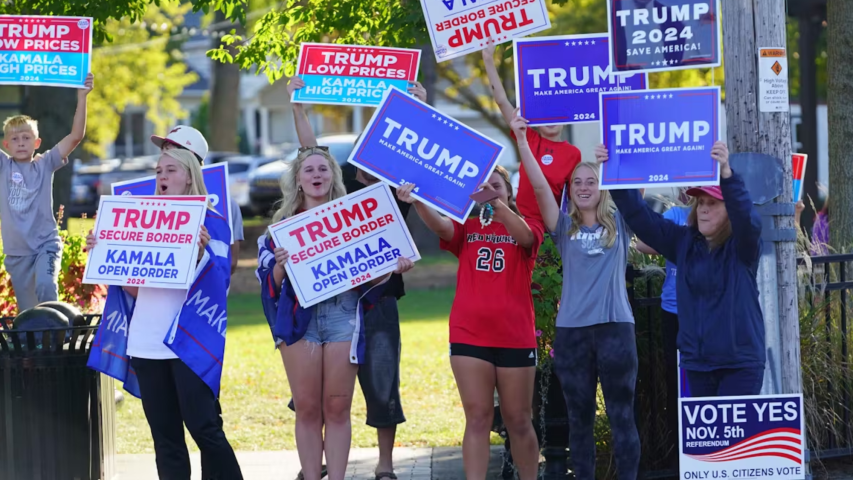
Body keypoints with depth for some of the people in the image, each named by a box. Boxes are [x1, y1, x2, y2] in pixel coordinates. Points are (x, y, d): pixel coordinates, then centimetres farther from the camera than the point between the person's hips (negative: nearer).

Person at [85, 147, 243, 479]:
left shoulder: (210, 222, -1)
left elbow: (218, 284, -10)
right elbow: (134, 287, 15)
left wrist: (200, 251, -26)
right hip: (146, 343, 5)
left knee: (203, 428, -10)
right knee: (164, 437, 7)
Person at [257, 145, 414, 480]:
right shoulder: (285, 223, 8)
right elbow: (272, 282, 4)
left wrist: (392, 268, -10)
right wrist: (280, 266, -17)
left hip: (343, 313, 0)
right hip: (299, 316, 0)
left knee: (338, 407, -1)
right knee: (307, 408, 0)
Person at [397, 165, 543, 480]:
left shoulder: (527, 227, 5)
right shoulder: (467, 228, 9)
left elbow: (523, 235, -20)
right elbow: (439, 225, -13)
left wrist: (496, 203, -38)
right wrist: (417, 203, -35)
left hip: (515, 337, -1)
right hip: (469, 336, 1)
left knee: (517, 420, 6)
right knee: (477, 418, -2)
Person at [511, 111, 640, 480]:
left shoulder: (619, 223, 9)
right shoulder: (565, 228, 9)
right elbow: (540, 187, -2)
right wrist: (521, 140, -13)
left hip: (615, 326, -1)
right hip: (572, 329, 1)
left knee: (621, 415, 0)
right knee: (580, 417, 6)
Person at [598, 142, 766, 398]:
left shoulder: (742, 246, -4)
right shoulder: (684, 242, 10)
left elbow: (746, 216, -25)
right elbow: (639, 216, 6)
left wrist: (726, 174, -42)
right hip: (697, 364, 5)